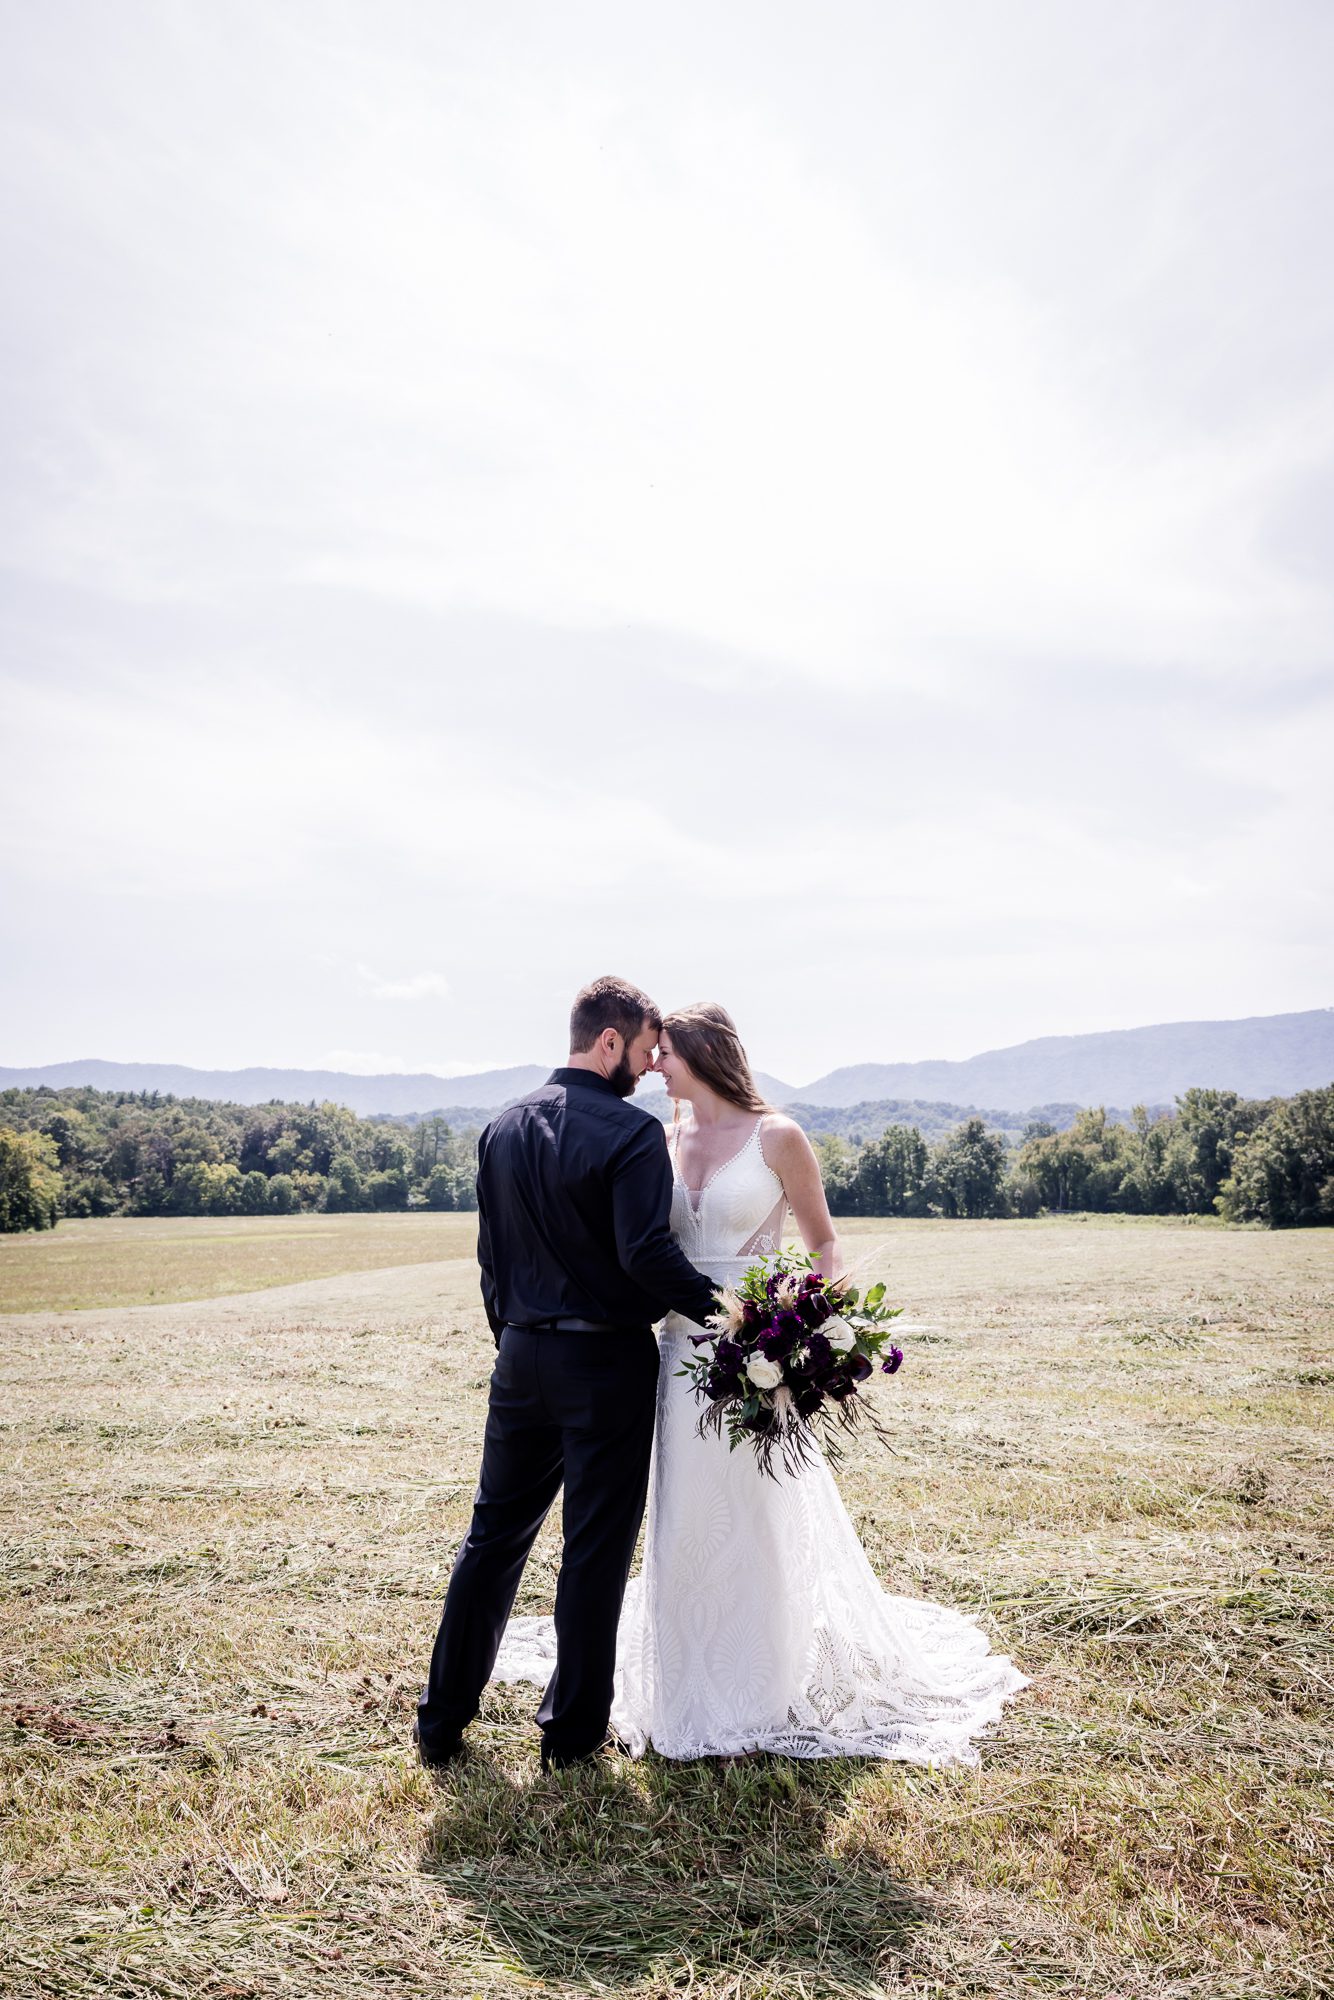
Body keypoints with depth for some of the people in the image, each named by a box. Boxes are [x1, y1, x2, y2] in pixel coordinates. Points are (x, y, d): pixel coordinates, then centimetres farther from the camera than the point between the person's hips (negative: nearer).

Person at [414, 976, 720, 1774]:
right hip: (607, 1364, -6)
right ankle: (573, 1730, 21)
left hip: (522, 1356, 6)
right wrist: (715, 1303, -12)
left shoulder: (504, 1127, 6)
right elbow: (647, 1252, -25)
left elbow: (492, 1251, 10)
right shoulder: (631, 1132, -16)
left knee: (495, 1534, 17)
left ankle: (443, 1720, 26)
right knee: (596, 1548, 8)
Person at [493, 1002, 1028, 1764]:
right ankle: (691, 1688, 29)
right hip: (683, 1348, 5)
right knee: (684, 1522, 11)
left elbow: (823, 1244, -2)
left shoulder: (777, 1136, -8)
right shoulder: (668, 1142, 6)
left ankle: (755, 1695, 26)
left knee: (756, 1520, 8)